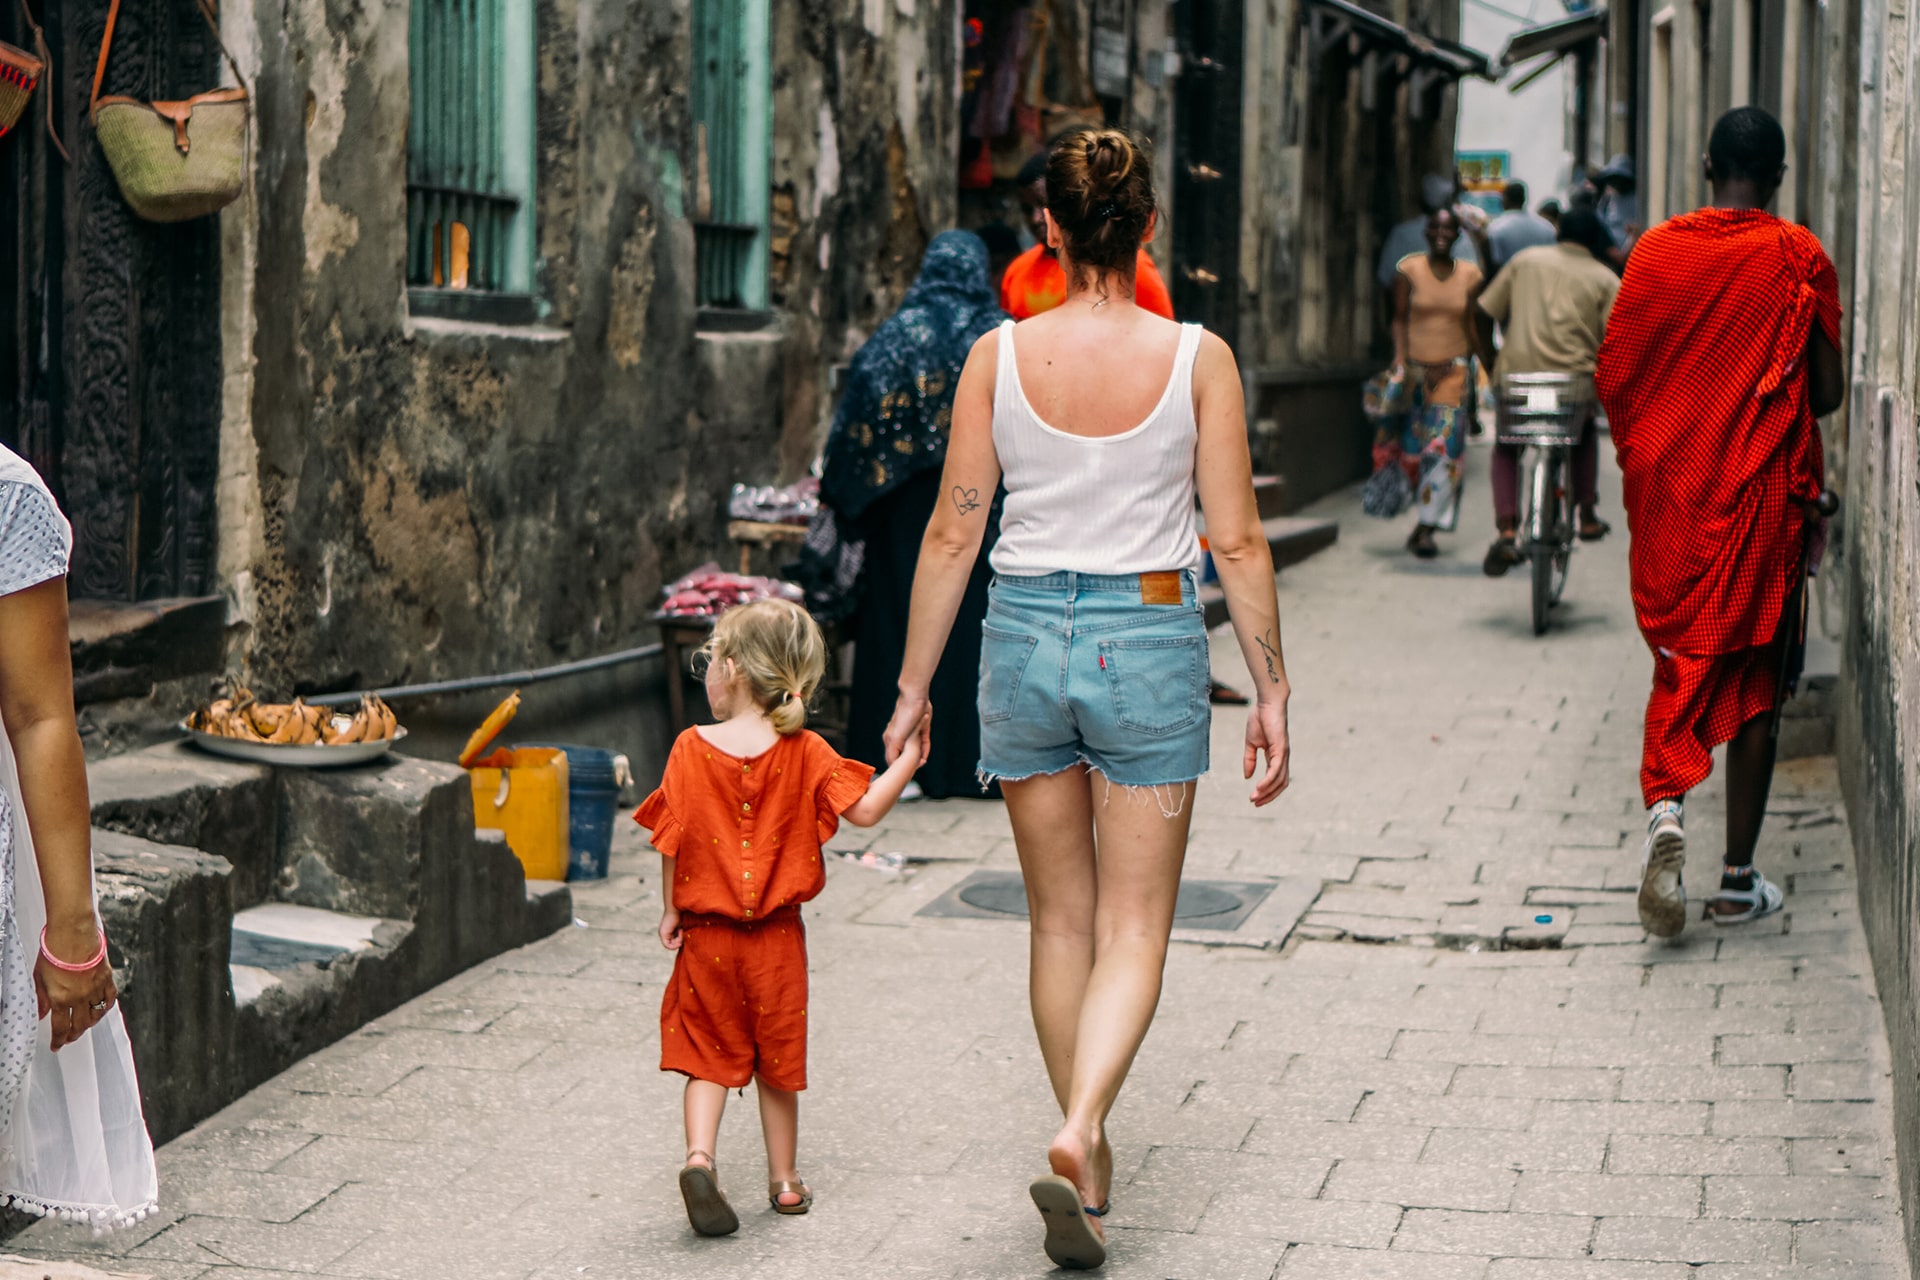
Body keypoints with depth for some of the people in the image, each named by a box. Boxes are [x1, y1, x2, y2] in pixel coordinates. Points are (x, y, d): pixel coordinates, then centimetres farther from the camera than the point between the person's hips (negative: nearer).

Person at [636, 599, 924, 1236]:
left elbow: (673, 841, -6)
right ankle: (784, 1179, 23)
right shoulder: (805, 754, -8)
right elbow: (863, 810, -12)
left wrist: (671, 910, 5)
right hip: (777, 934, 1)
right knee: (777, 1058, 14)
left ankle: (699, 1154, -13)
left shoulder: (691, 749, -8)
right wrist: (907, 760, -2)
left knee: (709, 1053, 9)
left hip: (707, 933, -1)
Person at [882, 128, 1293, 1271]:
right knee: (1135, 928, 6)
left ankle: (1090, 1156, 26)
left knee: (1062, 918, 17)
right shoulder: (1198, 359, -7)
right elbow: (1238, 541, -6)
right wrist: (1271, 688, 4)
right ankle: (1080, 1135, -16)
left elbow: (954, 535, -2)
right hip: (1151, 640, -2)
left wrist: (915, 686, 7)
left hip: (1026, 637, 2)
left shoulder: (1000, 355, -4)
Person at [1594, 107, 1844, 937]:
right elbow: (1827, 392, -6)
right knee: (1754, 678, 7)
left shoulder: (1656, 250, 0)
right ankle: (1738, 881, 10)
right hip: (1761, 494, -2)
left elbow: (1612, 377, 1)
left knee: (1680, 660, 14)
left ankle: (1666, 806, -13)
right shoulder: (1798, 259, -7)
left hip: (1668, 493, 2)